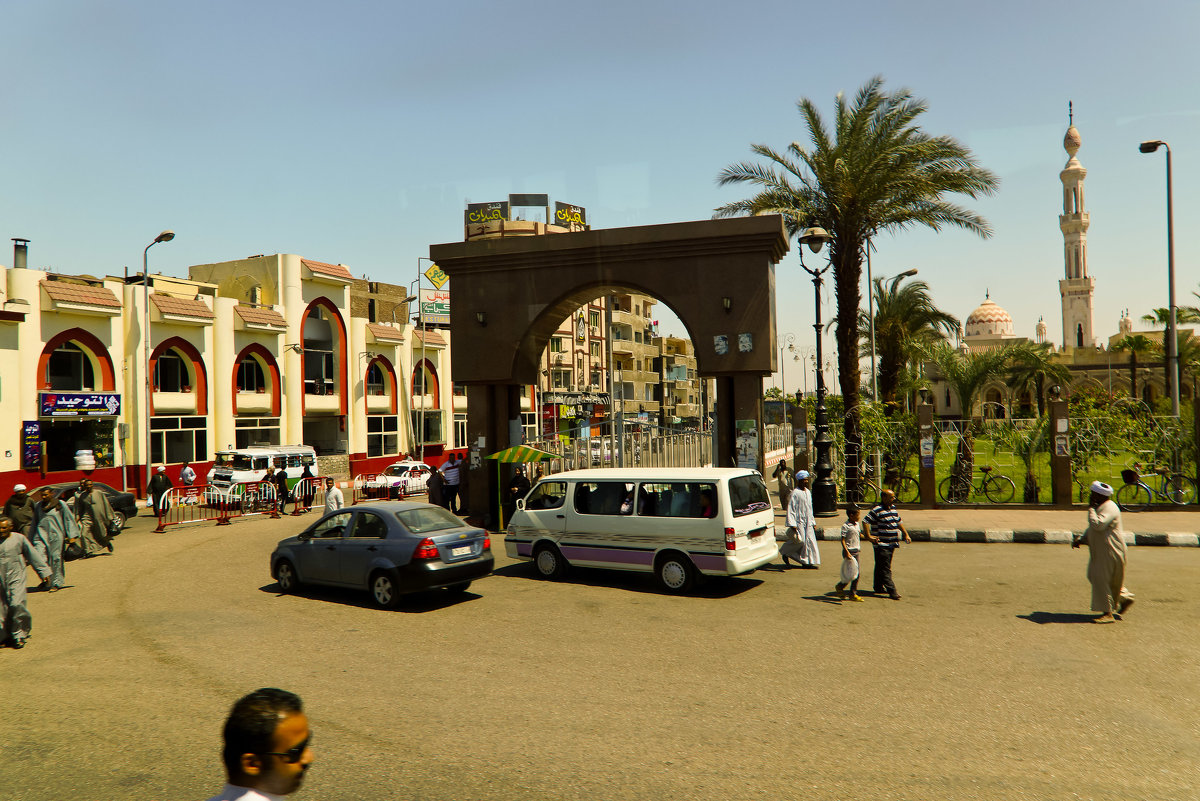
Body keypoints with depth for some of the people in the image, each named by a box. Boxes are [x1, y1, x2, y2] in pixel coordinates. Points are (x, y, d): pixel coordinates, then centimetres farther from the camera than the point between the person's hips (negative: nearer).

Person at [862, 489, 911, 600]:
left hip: (891, 544, 8)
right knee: (885, 569, -7)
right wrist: (869, 536, -20)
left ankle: (879, 588, 26)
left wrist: (906, 534, 19)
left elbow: (899, 522, 25)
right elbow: (865, 521, -18)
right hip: (881, 544, -8)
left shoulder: (893, 508, 12)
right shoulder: (877, 510, -15)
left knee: (881, 567, 17)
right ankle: (892, 591, -9)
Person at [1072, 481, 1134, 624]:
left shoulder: (1109, 508, -19)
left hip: (1110, 551, -11)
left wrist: (1091, 509, -21)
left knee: (1100, 578, -9)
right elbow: (1092, 529, 21)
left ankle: (1107, 614, -3)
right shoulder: (1099, 507, 14)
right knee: (1094, 576, 16)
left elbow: (1098, 525, -33)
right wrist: (1080, 540, 9)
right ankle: (1124, 598, 29)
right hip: (1099, 550, 11)